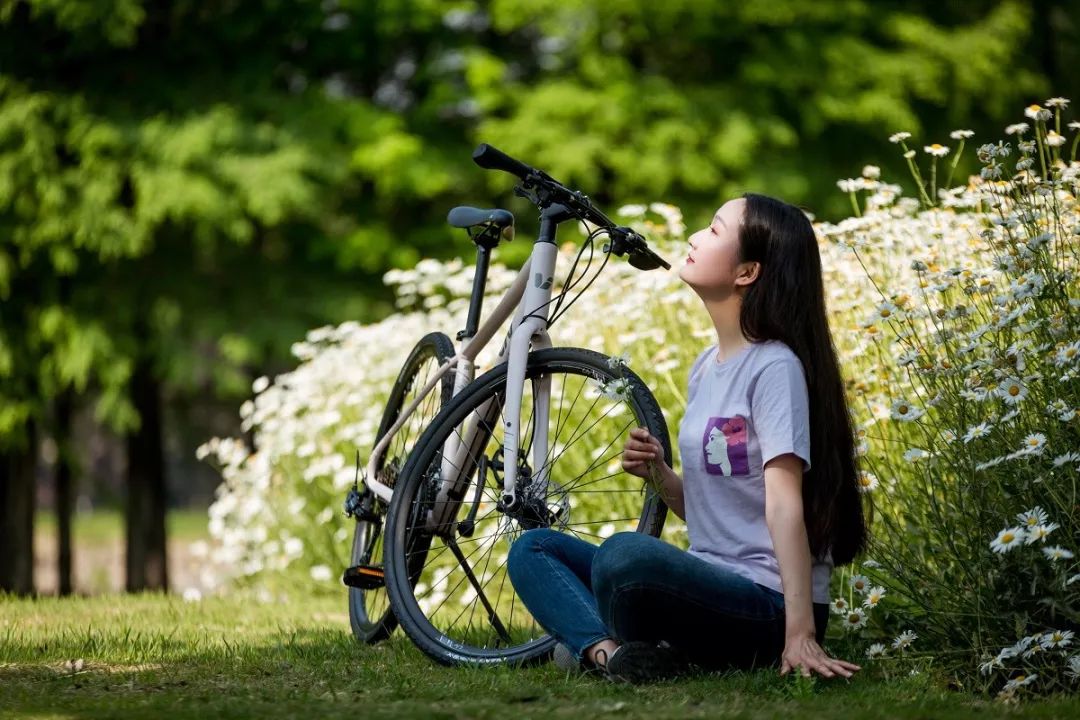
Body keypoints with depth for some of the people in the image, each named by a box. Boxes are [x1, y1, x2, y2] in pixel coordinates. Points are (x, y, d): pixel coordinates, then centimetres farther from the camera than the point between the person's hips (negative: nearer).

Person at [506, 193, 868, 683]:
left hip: (768, 604, -9)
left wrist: (800, 634, -28)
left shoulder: (775, 367, -12)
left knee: (625, 554, -35)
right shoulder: (706, 367, 15)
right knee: (532, 550, 6)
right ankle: (604, 648, -20)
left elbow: (784, 505, -21)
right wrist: (658, 473, 0)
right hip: (710, 584, 9)